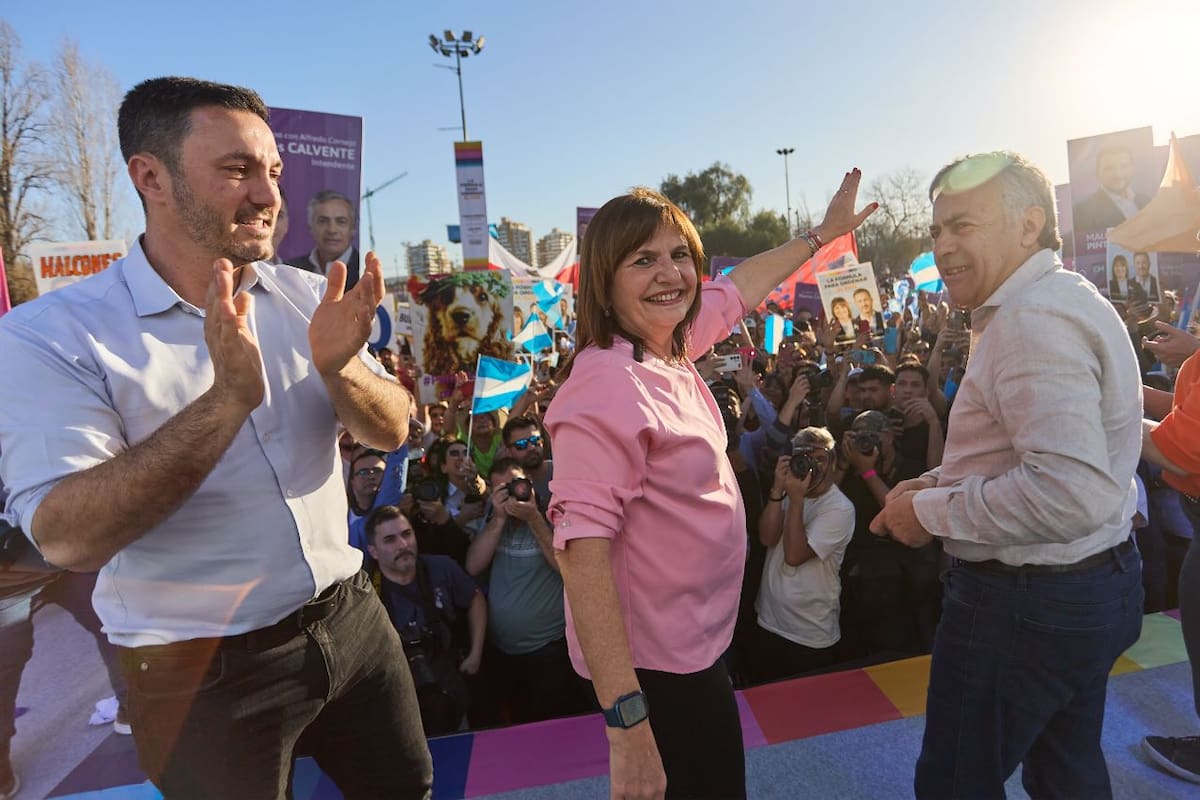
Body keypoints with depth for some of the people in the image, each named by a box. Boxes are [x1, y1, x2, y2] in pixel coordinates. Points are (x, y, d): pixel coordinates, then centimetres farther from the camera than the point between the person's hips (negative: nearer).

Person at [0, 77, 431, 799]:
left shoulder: (309, 298, -2)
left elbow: (390, 433, -5)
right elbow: (68, 539, -23)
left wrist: (338, 368, -26)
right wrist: (231, 395, -33)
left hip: (350, 620, 4)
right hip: (205, 671, -3)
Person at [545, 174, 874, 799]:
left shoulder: (667, 350, 0)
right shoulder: (608, 382, -27)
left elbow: (738, 287, 17)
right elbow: (582, 550, -32)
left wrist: (823, 232, 27)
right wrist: (627, 722, -32)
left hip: (695, 641, 9)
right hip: (656, 668, -9)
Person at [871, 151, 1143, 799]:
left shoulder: (1033, 319, -23)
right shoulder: (1062, 299, 11)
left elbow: (1072, 494, -33)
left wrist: (932, 511, -20)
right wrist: (941, 482, 6)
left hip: (1027, 601, -10)